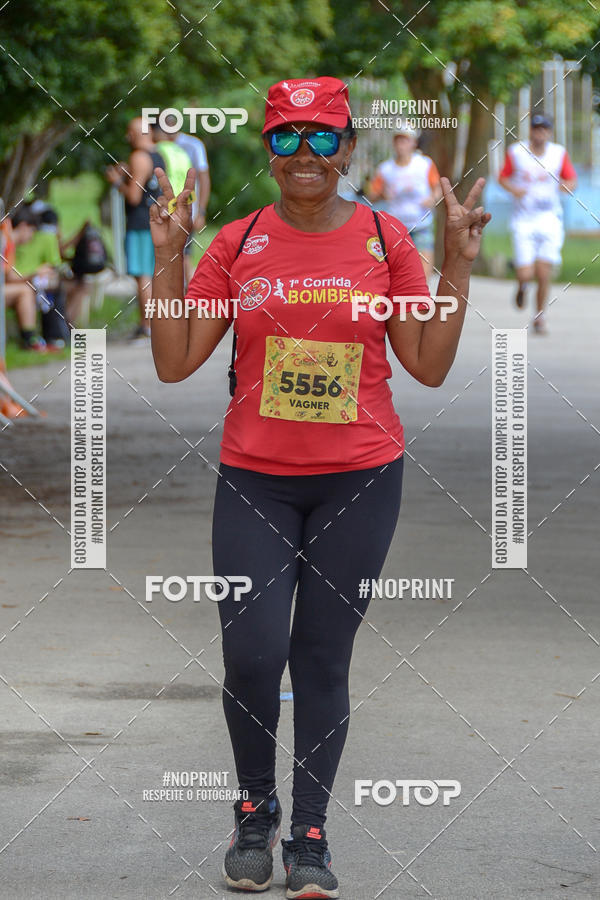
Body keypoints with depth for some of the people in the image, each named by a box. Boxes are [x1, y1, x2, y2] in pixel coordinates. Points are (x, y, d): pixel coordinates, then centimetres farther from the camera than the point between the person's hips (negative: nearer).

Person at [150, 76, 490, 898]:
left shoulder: (385, 240, 1)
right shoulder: (237, 243, 2)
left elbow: (430, 367, 1)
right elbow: (175, 363, 0)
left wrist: (458, 267, -6)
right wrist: (168, 257, -5)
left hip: (359, 478, 0)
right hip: (255, 479, 0)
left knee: (324, 658, 2)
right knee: (252, 653, -9)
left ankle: (310, 833, 14)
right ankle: (256, 809, 16)